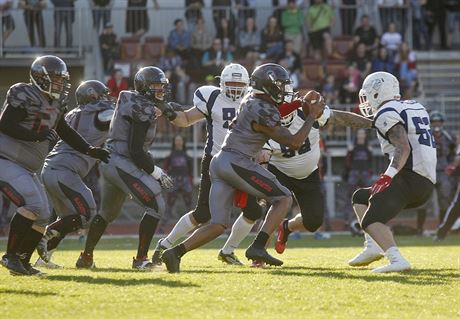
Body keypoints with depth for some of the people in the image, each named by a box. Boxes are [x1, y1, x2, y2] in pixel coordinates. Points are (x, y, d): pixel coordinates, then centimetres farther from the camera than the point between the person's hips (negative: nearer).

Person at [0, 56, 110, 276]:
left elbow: (65, 132, 23)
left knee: (42, 216, 6)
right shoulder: (25, 95, -15)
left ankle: (22, 261, 17)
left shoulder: (54, 105, 11)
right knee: (32, 204, -23)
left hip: (25, 167, 10)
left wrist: (89, 150, 14)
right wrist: (39, 136, -30)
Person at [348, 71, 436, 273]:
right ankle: (373, 246, 5)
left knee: (371, 220, -16)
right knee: (360, 198, 21)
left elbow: (403, 148, -19)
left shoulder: (387, 114, -7)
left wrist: (388, 176, -27)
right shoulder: (416, 108, 20)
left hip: (409, 178, -9)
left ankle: (397, 260, -35)